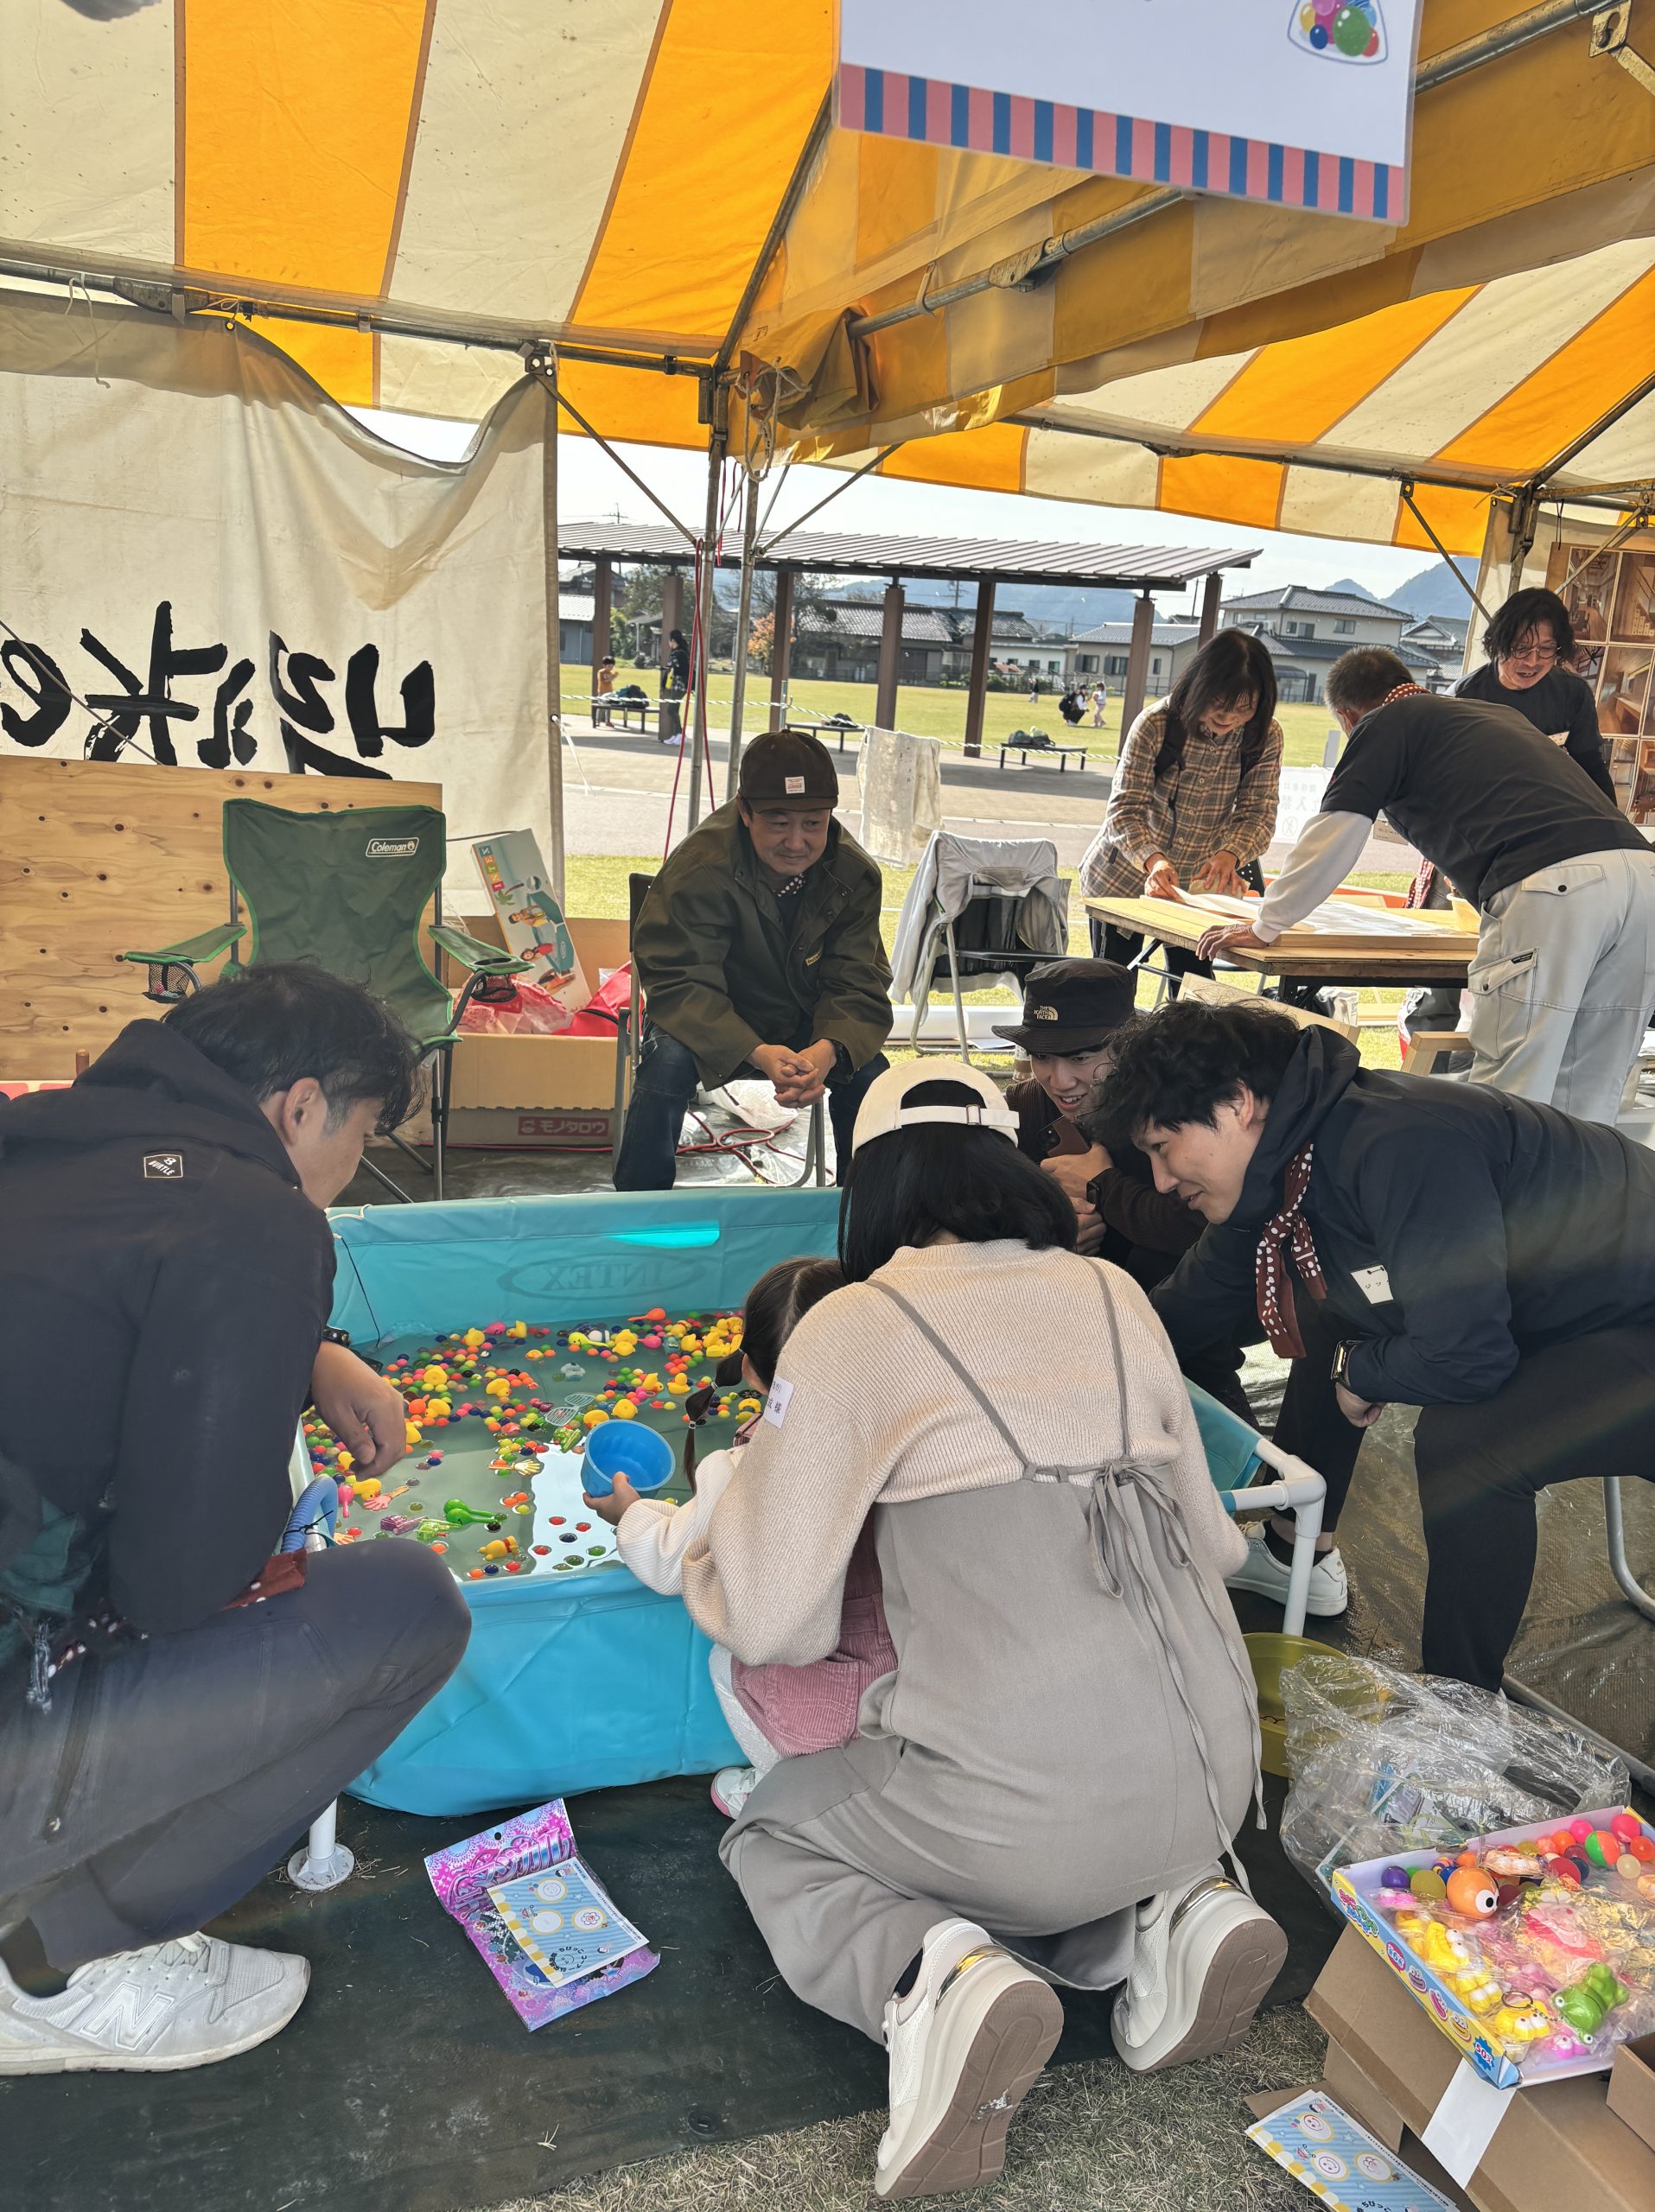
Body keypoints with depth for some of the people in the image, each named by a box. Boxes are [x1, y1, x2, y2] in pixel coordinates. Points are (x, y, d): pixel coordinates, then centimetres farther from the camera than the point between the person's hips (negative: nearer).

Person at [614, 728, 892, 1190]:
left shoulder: (855, 874, -14)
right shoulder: (699, 867, -25)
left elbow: (857, 985, -14)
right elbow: (680, 983, -27)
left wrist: (828, 1049, -39)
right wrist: (757, 1053, -44)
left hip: (808, 1024, 3)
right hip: (708, 1017, -2)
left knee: (869, 1075, -23)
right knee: (668, 1062, -32)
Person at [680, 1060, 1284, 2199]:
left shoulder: (852, 1330, -10)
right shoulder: (1117, 1297, 4)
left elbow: (775, 1626, -6)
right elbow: (1209, 1541, 12)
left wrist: (687, 1537, 13)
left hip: (1029, 1819, -5)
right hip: (1212, 1793, 6)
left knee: (771, 1830, 22)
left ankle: (933, 1975, -6)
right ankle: (1166, 1916, 9)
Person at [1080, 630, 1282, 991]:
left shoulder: (1265, 737, -11)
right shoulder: (1156, 725, -20)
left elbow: (1258, 814, -12)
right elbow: (1124, 810, -22)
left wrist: (1230, 855, -34)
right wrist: (1152, 860, -41)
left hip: (1200, 882, 2)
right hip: (1126, 875, -2)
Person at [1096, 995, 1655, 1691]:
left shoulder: (1402, 1149, -33)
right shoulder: (1276, 1168, -3)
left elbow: (1465, 1359, -32)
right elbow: (1191, 1305, 10)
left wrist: (1358, 1373, -13)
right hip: (1531, 1312, 9)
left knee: (1466, 1443, -29)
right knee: (1332, 1319, 12)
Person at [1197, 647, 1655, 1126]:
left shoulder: (1385, 723, 12)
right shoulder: (1500, 713, 33)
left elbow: (1331, 837, 13)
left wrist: (1266, 926, 21)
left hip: (1550, 887, -8)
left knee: (1506, 1097, -4)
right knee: (1586, 1103, 11)